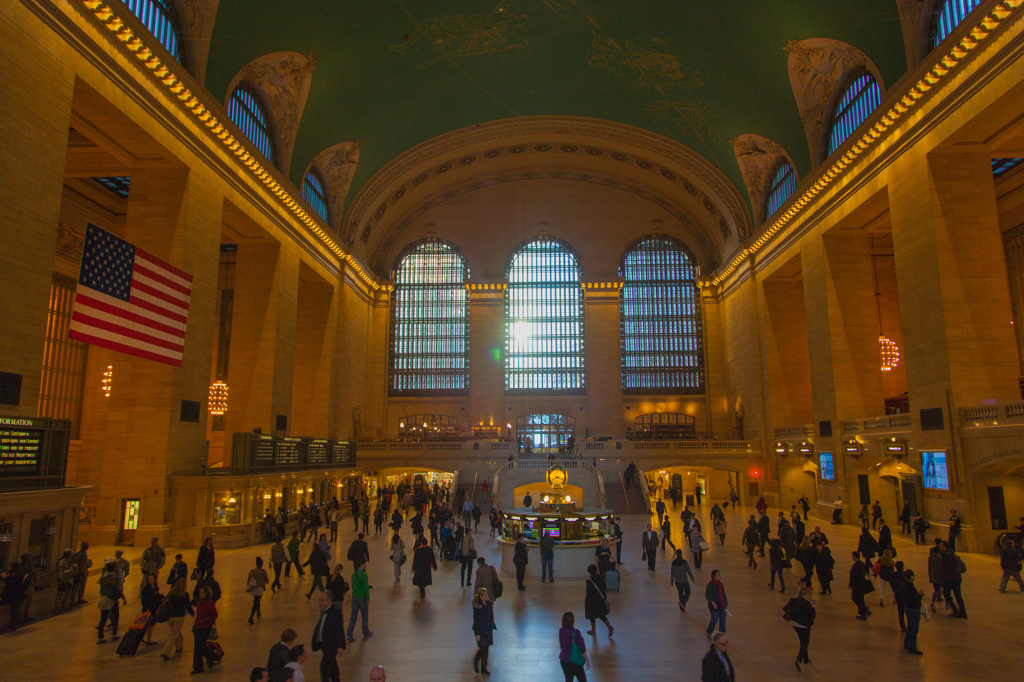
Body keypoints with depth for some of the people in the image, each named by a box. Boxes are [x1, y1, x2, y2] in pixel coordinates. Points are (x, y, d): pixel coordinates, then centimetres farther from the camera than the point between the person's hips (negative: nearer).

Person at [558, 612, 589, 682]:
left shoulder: (561, 631, -7)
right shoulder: (575, 632, -22)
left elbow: (561, 646, 7)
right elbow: (582, 648, -16)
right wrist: (587, 660, -5)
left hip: (564, 660, 5)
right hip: (575, 662, -5)